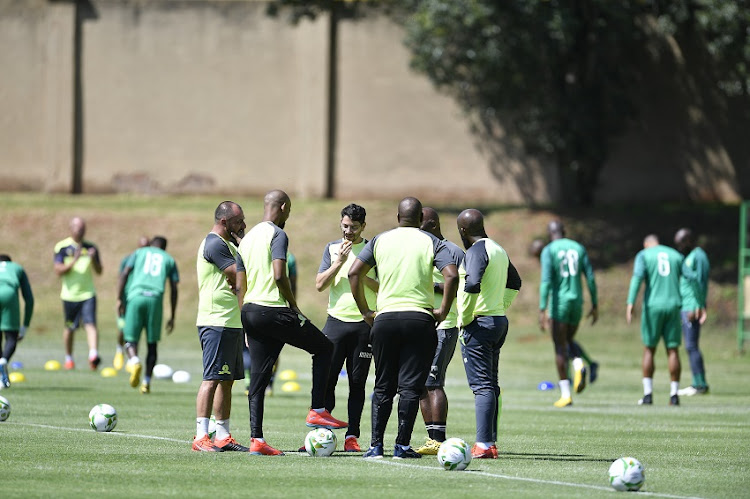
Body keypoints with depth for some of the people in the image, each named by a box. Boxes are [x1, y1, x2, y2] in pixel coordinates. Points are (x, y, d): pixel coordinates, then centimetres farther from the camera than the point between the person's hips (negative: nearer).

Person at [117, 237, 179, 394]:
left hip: (135, 296, 0)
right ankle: (146, 382, 5)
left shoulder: (140, 253, 23)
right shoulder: (169, 260, 22)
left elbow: (124, 274, 8)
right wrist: (172, 317, 17)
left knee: (130, 339, 3)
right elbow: (174, 289, 15)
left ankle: (134, 360, -30)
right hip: (156, 298, 0)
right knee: (152, 343, 11)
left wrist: (119, 299, 5)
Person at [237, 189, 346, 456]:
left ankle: (256, 440, 1)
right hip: (273, 311, -8)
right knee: (324, 348, 9)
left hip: (250, 311, 8)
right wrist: (294, 307, -8)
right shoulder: (277, 235, -8)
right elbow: (279, 276, -20)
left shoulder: (248, 237, 18)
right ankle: (317, 411, 4)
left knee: (258, 379, 6)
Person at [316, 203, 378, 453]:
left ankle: (352, 436, 4)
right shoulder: (332, 249, 10)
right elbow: (320, 284, 2)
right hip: (336, 320, 1)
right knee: (327, 378, -5)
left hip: (364, 323, -1)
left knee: (357, 382, 2)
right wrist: (339, 262, -9)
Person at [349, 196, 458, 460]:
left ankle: (376, 445, 3)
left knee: (383, 386, 9)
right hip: (420, 319, -2)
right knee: (410, 386, 2)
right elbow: (452, 275, -12)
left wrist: (365, 311, 8)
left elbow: (354, 273, 2)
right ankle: (402, 445, -1)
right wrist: (443, 311, -2)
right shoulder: (432, 242, 2)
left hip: (385, 319, 2)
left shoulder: (380, 240, 8)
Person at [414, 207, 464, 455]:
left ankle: (439, 441, -15)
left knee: (432, 382, -14)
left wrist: (434, 286, -19)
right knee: (420, 384, 6)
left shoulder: (452, 251, -6)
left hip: (442, 326, -9)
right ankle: (432, 439, 9)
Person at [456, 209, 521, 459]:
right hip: (499, 321, 9)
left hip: (479, 323, -9)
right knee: (491, 384, 12)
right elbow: (514, 283, 30)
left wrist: (464, 318, -17)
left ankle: (483, 445, -15)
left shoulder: (476, 251, -13)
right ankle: (491, 442, 14)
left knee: (482, 385, -11)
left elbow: (472, 285, -28)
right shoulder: (499, 250, 16)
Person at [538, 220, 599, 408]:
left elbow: (546, 280, -15)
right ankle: (579, 365, -12)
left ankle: (566, 394, -4)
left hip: (559, 301, -4)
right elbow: (590, 278, 5)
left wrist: (542, 310, -16)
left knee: (560, 348, 0)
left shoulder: (549, 250, -5)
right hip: (577, 301, 5)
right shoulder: (579, 248, 9)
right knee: (568, 342, 22)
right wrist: (595, 306, 11)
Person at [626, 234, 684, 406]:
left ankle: (648, 394, 2)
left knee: (649, 350, 6)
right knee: (672, 350, 5)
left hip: (653, 306, -2)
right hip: (673, 306, 2)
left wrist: (630, 304, -20)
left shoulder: (643, 255, 4)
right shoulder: (676, 255, 14)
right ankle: (674, 394, 1)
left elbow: (637, 277, -13)